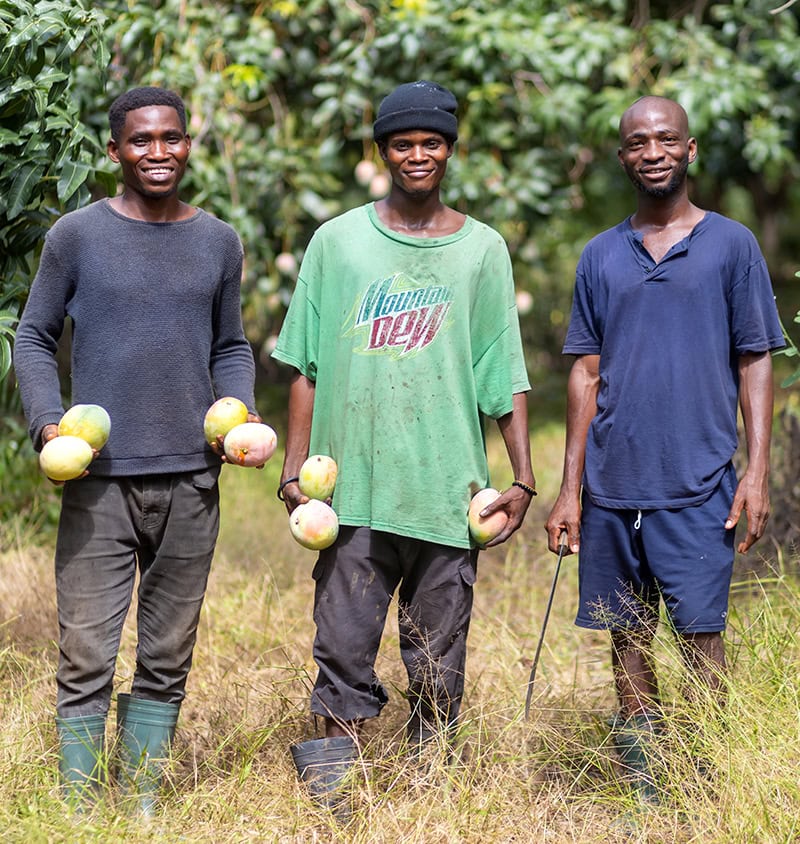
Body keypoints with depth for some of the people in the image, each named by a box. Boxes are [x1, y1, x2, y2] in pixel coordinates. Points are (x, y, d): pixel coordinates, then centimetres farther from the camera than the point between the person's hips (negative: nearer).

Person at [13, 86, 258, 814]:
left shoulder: (220, 243, 10)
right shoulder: (77, 235, 1)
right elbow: (35, 337, 6)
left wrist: (240, 411, -2)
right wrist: (49, 423, -9)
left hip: (192, 482, 3)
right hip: (99, 481, -3)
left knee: (167, 659, 9)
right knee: (86, 657, -5)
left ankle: (144, 799, 20)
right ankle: (80, 810, 4)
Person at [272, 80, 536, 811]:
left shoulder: (483, 249, 9)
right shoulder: (337, 242, 9)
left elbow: (506, 377, 8)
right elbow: (307, 367, 9)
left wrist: (523, 478, 2)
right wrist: (295, 467, 3)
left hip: (448, 489, 0)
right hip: (353, 484, 0)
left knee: (438, 656, 4)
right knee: (344, 645, -4)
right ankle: (338, 787, 0)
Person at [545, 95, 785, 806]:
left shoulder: (731, 245, 4)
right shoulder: (601, 258, 12)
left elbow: (755, 364, 3)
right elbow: (587, 374, 12)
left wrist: (758, 471, -6)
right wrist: (569, 488, 8)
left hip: (698, 485, -3)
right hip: (612, 484, 3)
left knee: (700, 631, -6)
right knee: (627, 633, 8)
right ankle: (640, 782, 17)